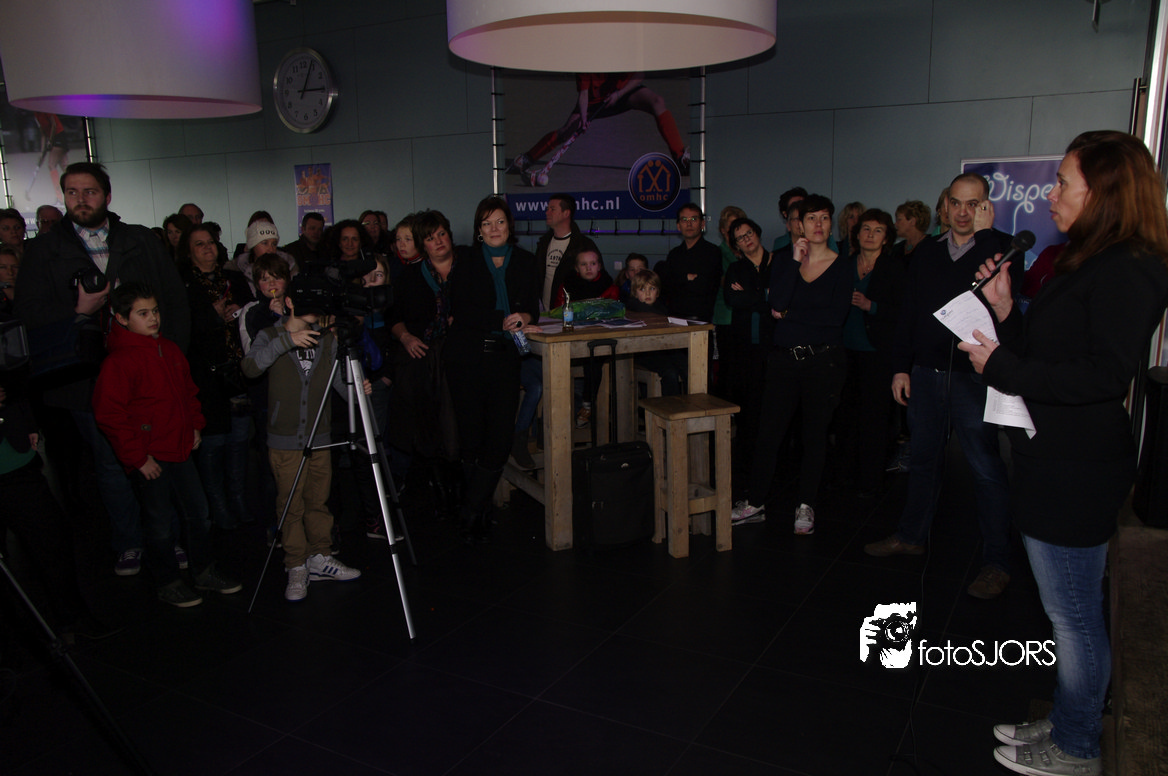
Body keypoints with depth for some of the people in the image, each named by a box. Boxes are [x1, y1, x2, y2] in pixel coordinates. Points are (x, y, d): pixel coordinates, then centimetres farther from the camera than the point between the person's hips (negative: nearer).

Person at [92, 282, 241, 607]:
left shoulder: (169, 350, 8)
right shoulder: (119, 361, -15)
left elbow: (188, 390, 23)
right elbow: (108, 414, -17)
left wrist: (195, 425, 14)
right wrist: (137, 456, -16)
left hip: (180, 449, 7)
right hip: (150, 458, -7)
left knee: (198, 513, 14)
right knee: (160, 524, 5)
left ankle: (205, 571, 30)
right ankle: (168, 583, 22)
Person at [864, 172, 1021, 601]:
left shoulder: (1001, 248, 0)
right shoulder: (927, 251, 13)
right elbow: (908, 313, 14)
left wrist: (984, 232, -18)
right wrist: (901, 367, 8)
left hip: (975, 377, -4)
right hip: (926, 373, 5)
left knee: (988, 469, -2)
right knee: (923, 460, 16)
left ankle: (996, 563, 7)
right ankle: (911, 535, 31)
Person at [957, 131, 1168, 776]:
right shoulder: (1085, 264, 15)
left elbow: (1105, 375, -25)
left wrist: (1002, 369, -21)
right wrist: (1004, 311, 3)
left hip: (1076, 474, -10)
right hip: (1054, 464, 10)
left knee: (1073, 617, 5)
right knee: (1072, 613, 20)